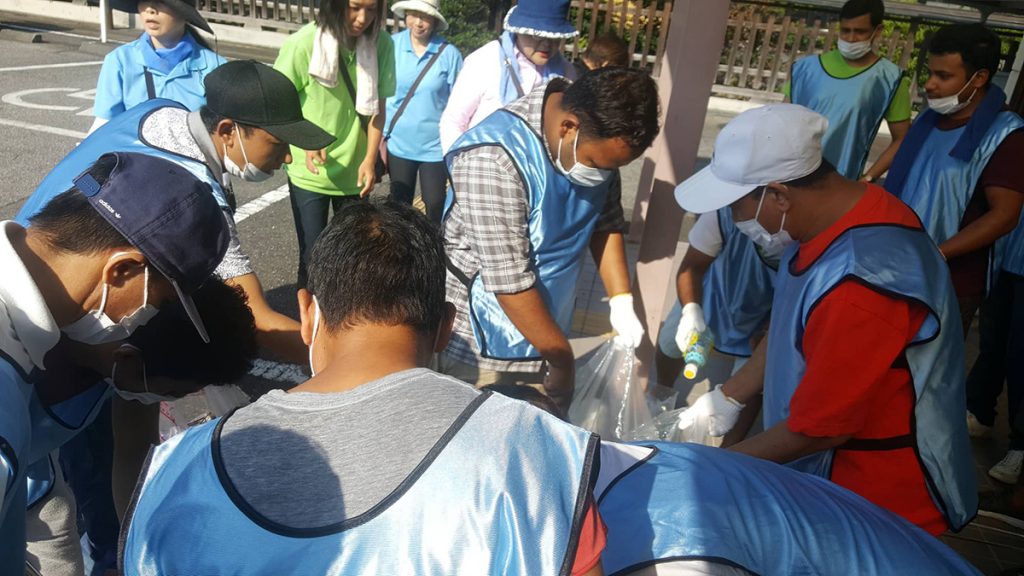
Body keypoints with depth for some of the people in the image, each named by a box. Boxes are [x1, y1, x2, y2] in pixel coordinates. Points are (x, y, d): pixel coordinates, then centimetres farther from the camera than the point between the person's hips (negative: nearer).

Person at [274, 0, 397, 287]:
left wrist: (370, 159, -8)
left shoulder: (382, 44, -9)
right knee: (312, 255, 1)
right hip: (309, 172, -2)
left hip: (354, 171, 2)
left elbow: (378, 106, 0)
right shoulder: (304, 43, -14)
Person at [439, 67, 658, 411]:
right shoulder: (494, 159, -28)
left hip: (539, 331, 6)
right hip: (482, 347, -6)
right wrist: (563, 360, -17)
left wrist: (622, 302, -3)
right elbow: (509, 281, -26)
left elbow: (605, 218, 8)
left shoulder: (594, 143, -6)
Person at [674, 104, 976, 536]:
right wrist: (727, 398, 8)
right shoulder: (833, 218, -6)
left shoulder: (859, 283, -35)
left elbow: (819, 430, -24)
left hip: (880, 502, -8)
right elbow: (789, 331, 9)